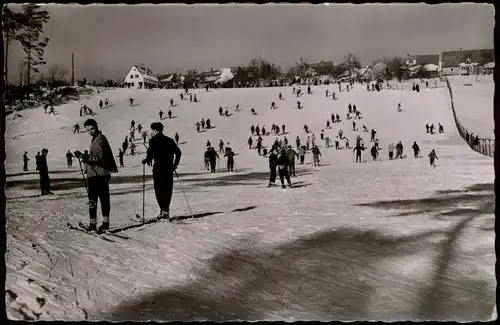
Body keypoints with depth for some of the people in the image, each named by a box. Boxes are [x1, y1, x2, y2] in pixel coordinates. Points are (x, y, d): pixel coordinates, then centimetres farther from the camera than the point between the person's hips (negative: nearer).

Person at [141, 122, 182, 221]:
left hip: (158, 169, -5)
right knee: (168, 189, 12)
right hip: (169, 169, 5)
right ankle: (165, 210, 15)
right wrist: (175, 164, 19)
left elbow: (150, 156, -12)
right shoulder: (169, 140, 11)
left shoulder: (153, 141, -5)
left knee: (159, 190, 0)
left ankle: (164, 211, -8)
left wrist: (144, 161, 6)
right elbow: (178, 152, 10)